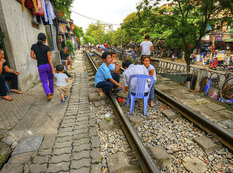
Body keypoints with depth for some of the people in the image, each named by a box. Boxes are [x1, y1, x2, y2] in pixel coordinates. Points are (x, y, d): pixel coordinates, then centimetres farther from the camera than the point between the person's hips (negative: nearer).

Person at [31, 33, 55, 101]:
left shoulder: (33, 46, 0)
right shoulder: (47, 47, -9)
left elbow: (32, 56, 1)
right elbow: (49, 59, -13)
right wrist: (53, 68, -13)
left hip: (41, 67, 1)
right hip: (48, 65, -1)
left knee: (44, 82, 4)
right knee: (51, 79, 22)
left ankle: (49, 94, -16)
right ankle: (51, 91, 34)